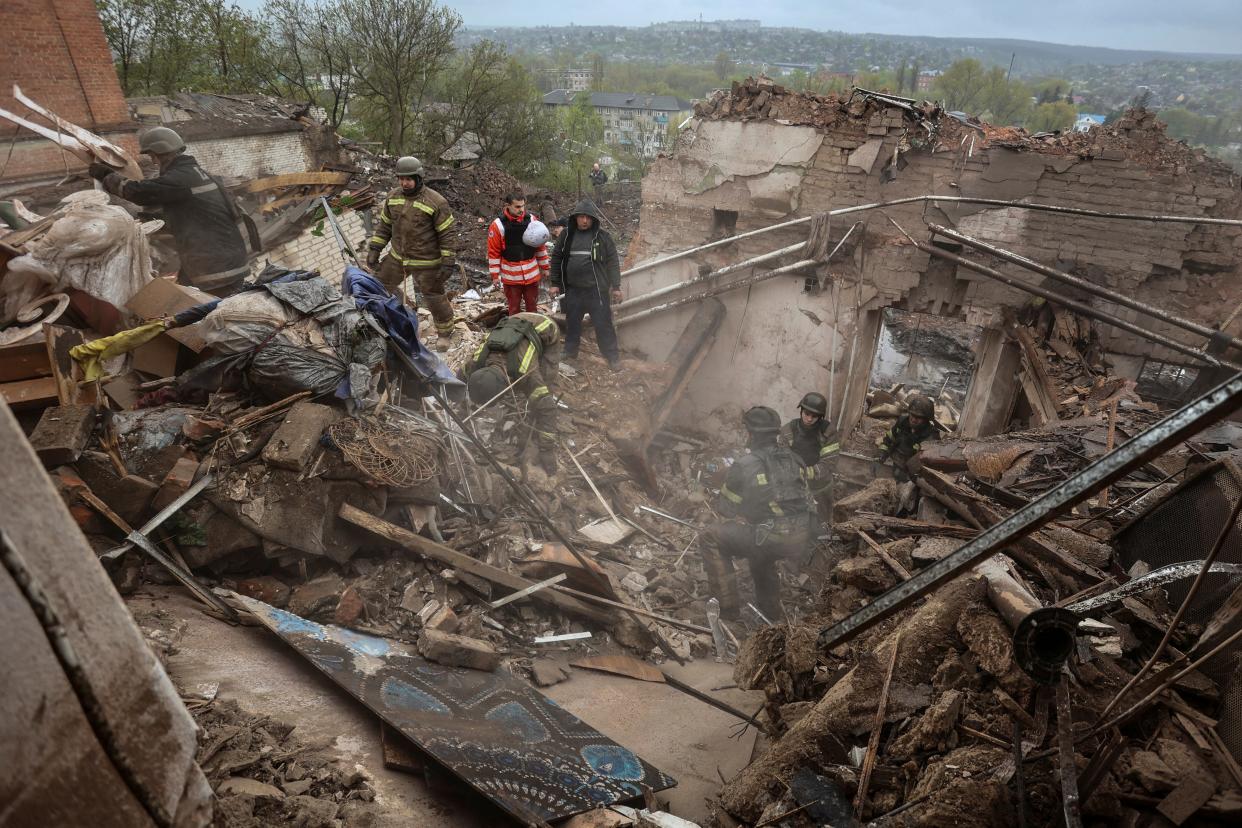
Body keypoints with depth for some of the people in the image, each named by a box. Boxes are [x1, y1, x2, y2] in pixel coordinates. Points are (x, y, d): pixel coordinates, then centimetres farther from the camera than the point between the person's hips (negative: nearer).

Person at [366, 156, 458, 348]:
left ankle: (445, 333, 27)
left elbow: (447, 234, -15)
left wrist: (448, 263, -18)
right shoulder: (393, 197, -1)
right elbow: (384, 225, 9)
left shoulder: (436, 202, -19)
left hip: (426, 262, -6)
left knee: (434, 297, 6)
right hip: (397, 257, 6)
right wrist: (374, 250, 5)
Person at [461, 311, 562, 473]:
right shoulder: (477, 363, -28)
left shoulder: (525, 372, -44)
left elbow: (545, 407, -42)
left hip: (545, 331, -5)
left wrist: (547, 451, -39)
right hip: (515, 323, 5)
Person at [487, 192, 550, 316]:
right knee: (514, 308, 9)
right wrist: (495, 275, -5)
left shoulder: (532, 220, -2)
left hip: (532, 274, 2)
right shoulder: (498, 225, -10)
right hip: (511, 276, -2)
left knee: (532, 306, 13)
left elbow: (541, 245, 6)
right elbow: (493, 252, -5)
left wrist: (544, 267, 9)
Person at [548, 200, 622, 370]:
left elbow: (613, 262, -1)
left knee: (603, 323, 1)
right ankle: (570, 352, 31)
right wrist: (555, 284, 7)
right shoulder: (567, 235, 5)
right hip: (572, 289, 3)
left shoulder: (602, 236, -2)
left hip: (597, 289, -3)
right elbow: (556, 258, 11)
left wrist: (616, 287, -5)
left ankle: (613, 357, 11)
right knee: (572, 322, 15)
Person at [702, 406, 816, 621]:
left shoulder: (744, 466, -8)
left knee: (713, 538, 4)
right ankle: (772, 612, 49)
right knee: (760, 553, 36)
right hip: (803, 537, 7)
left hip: (776, 539, -7)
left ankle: (727, 603, 5)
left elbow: (725, 508, 1)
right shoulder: (792, 457, 9)